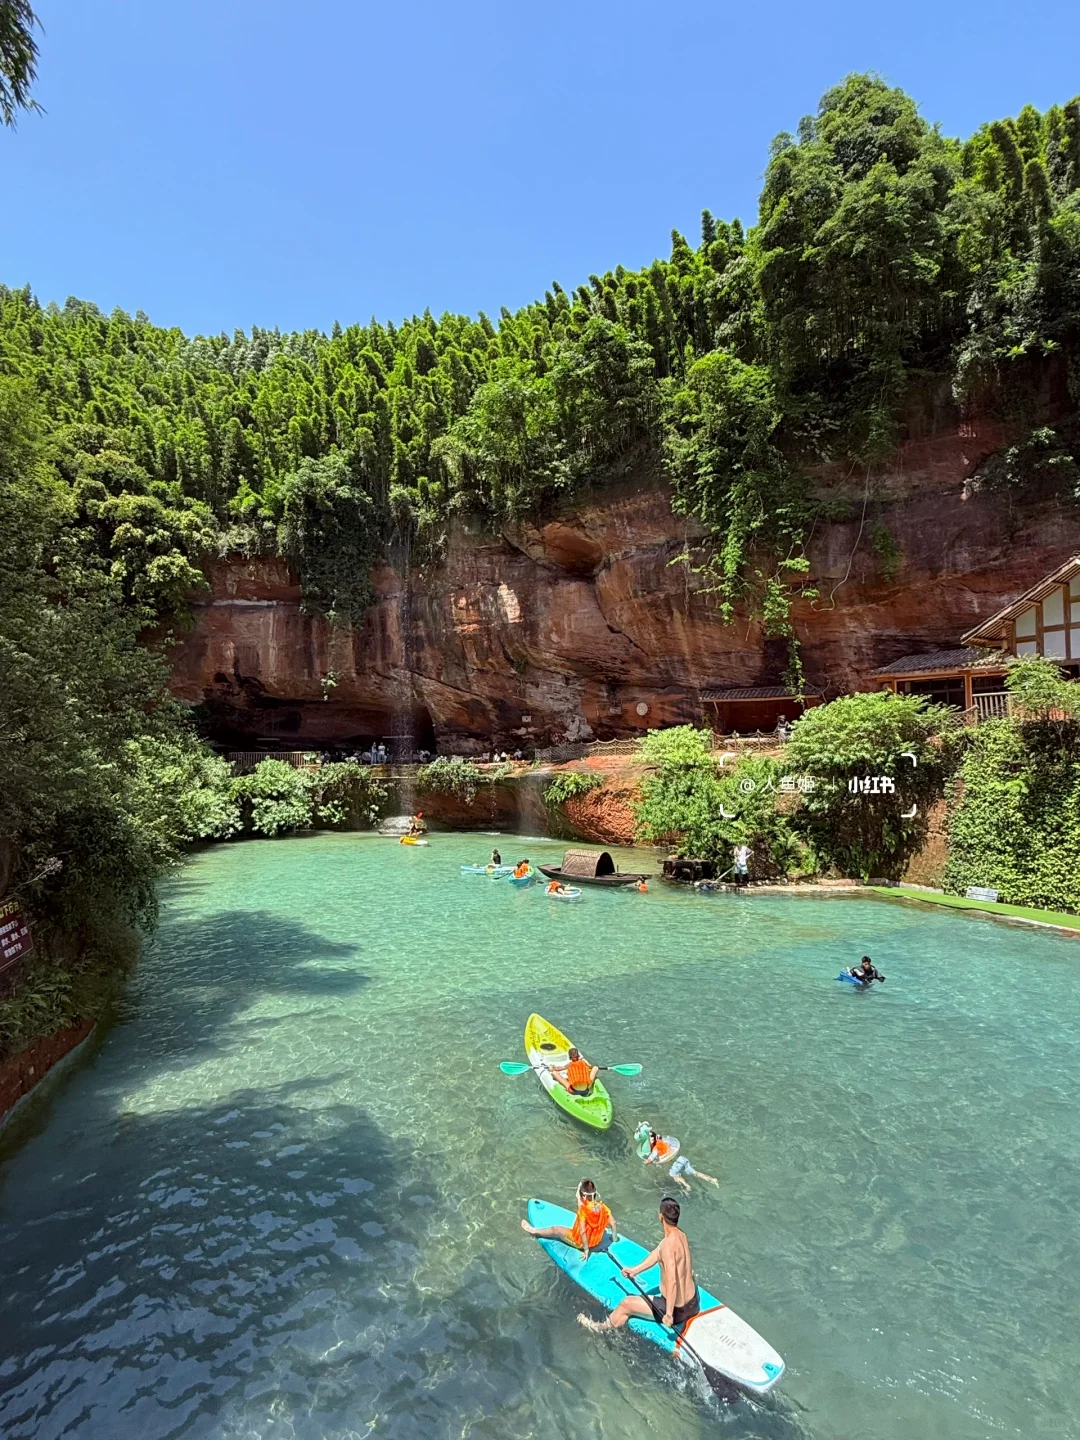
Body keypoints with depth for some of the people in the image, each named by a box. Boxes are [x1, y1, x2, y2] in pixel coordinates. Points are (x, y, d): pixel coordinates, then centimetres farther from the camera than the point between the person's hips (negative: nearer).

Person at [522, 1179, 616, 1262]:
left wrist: (586, 1249, -17)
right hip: (598, 1241, 5)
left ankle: (534, 1230, 30)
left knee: (555, 1229, 12)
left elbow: (582, 1232, -29)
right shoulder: (602, 1206, -15)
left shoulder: (583, 1210, -29)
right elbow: (612, 1223, -9)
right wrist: (614, 1238, 8)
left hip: (581, 1242, -5)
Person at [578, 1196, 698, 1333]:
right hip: (694, 1300, 7)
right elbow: (657, 1254, 9)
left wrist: (669, 1314, -28)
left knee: (626, 1303, 10)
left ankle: (602, 1327, 34)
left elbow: (672, 1281, -35)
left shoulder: (668, 1244, -29)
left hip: (678, 1310, -7)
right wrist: (635, 1269, 13)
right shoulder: (680, 1234, -2)